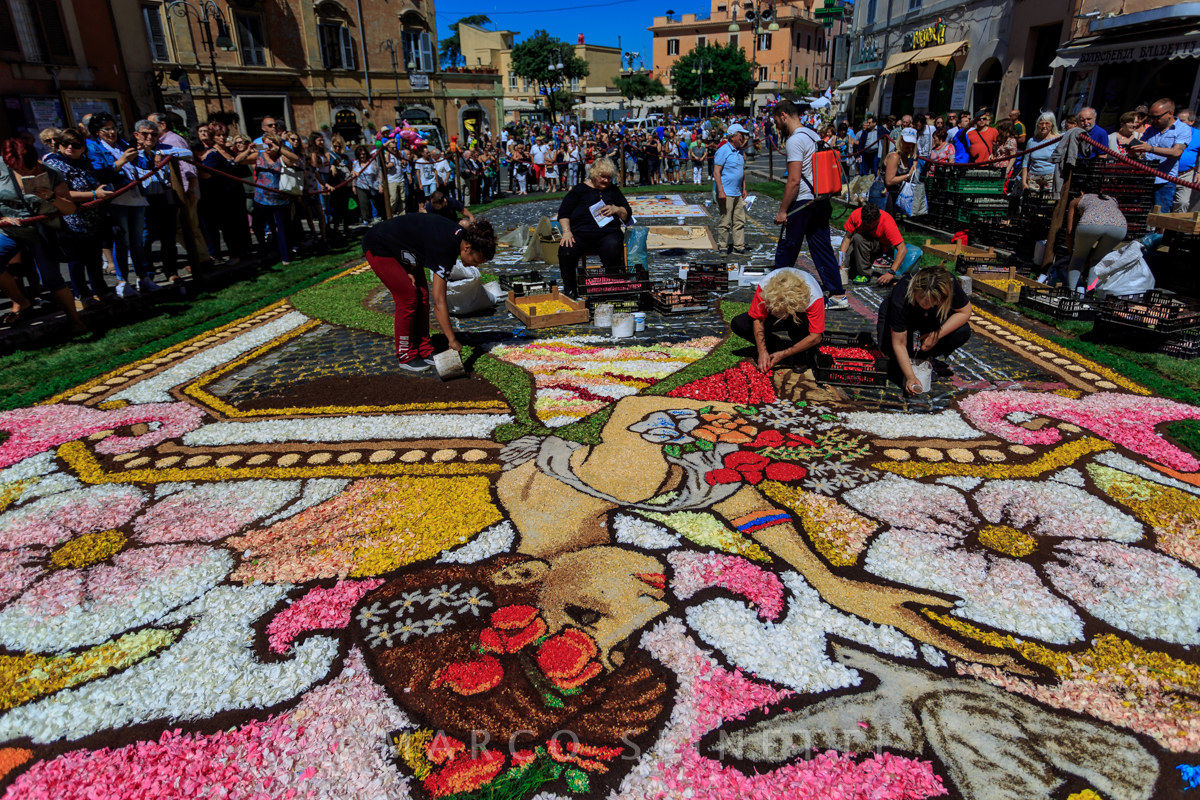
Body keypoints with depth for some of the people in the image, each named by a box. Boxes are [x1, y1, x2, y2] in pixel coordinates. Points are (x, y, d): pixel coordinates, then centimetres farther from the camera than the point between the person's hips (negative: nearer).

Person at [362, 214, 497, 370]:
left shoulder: (459, 234, -10)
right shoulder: (444, 248, -36)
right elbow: (439, 302, -36)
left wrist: (410, 271, -9)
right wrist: (452, 340, -34)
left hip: (401, 250, 9)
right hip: (378, 249, -9)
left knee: (422, 295, 2)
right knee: (408, 297, -13)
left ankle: (424, 351, 10)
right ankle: (405, 356, 0)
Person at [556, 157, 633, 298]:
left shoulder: (613, 191, 24)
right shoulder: (579, 189, 16)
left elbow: (627, 214, 23)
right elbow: (563, 212, 10)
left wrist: (616, 209, 0)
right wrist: (567, 231, -7)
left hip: (608, 232, 1)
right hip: (581, 232, -1)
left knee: (613, 251, -35)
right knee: (566, 252, -31)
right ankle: (570, 290, -10)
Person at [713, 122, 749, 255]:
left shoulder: (740, 151, 16)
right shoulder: (723, 151, -10)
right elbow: (716, 171, -15)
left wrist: (744, 188, 22)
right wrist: (720, 191, -21)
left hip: (737, 193, 8)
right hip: (726, 193, -8)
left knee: (740, 221, 7)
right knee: (725, 221, -4)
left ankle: (739, 247, 13)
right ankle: (722, 248, 6)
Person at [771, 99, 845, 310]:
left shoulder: (794, 140, -14)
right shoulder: (814, 136, 14)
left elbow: (794, 181, -20)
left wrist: (782, 211, -16)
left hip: (802, 204, -9)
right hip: (821, 201, 9)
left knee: (786, 252, 3)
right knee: (822, 249, 10)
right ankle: (838, 295, 10)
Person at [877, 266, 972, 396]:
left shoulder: (949, 284, -33)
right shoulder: (901, 297, -40)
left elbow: (964, 312, -15)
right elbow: (899, 344, -35)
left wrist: (937, 334, -27)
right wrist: (911, 377, -38)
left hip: (931, 319, 3)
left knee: (963, 331, -24)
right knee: (888, 347, -33)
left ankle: (925, 356, -2)